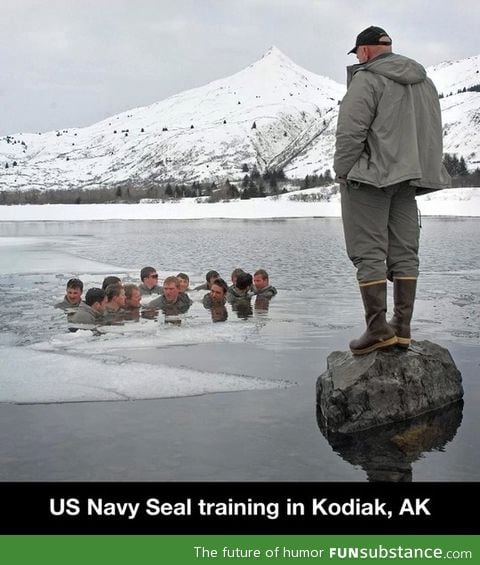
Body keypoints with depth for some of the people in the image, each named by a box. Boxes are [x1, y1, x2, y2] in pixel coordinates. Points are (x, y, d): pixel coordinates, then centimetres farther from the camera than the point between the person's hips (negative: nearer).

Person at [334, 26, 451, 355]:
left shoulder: (366, 79, -9)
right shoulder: (424, 81, 16)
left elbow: (351, 132, -16)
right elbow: (434, 132, 18)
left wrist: (343, 171, -6)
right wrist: (419, 172, 19)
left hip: (370, 177, -7)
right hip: (407, 178, 8)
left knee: (369, 253, -5)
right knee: (404, 253, 8)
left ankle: (378, 329, -8)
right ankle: (403, 328, 9)